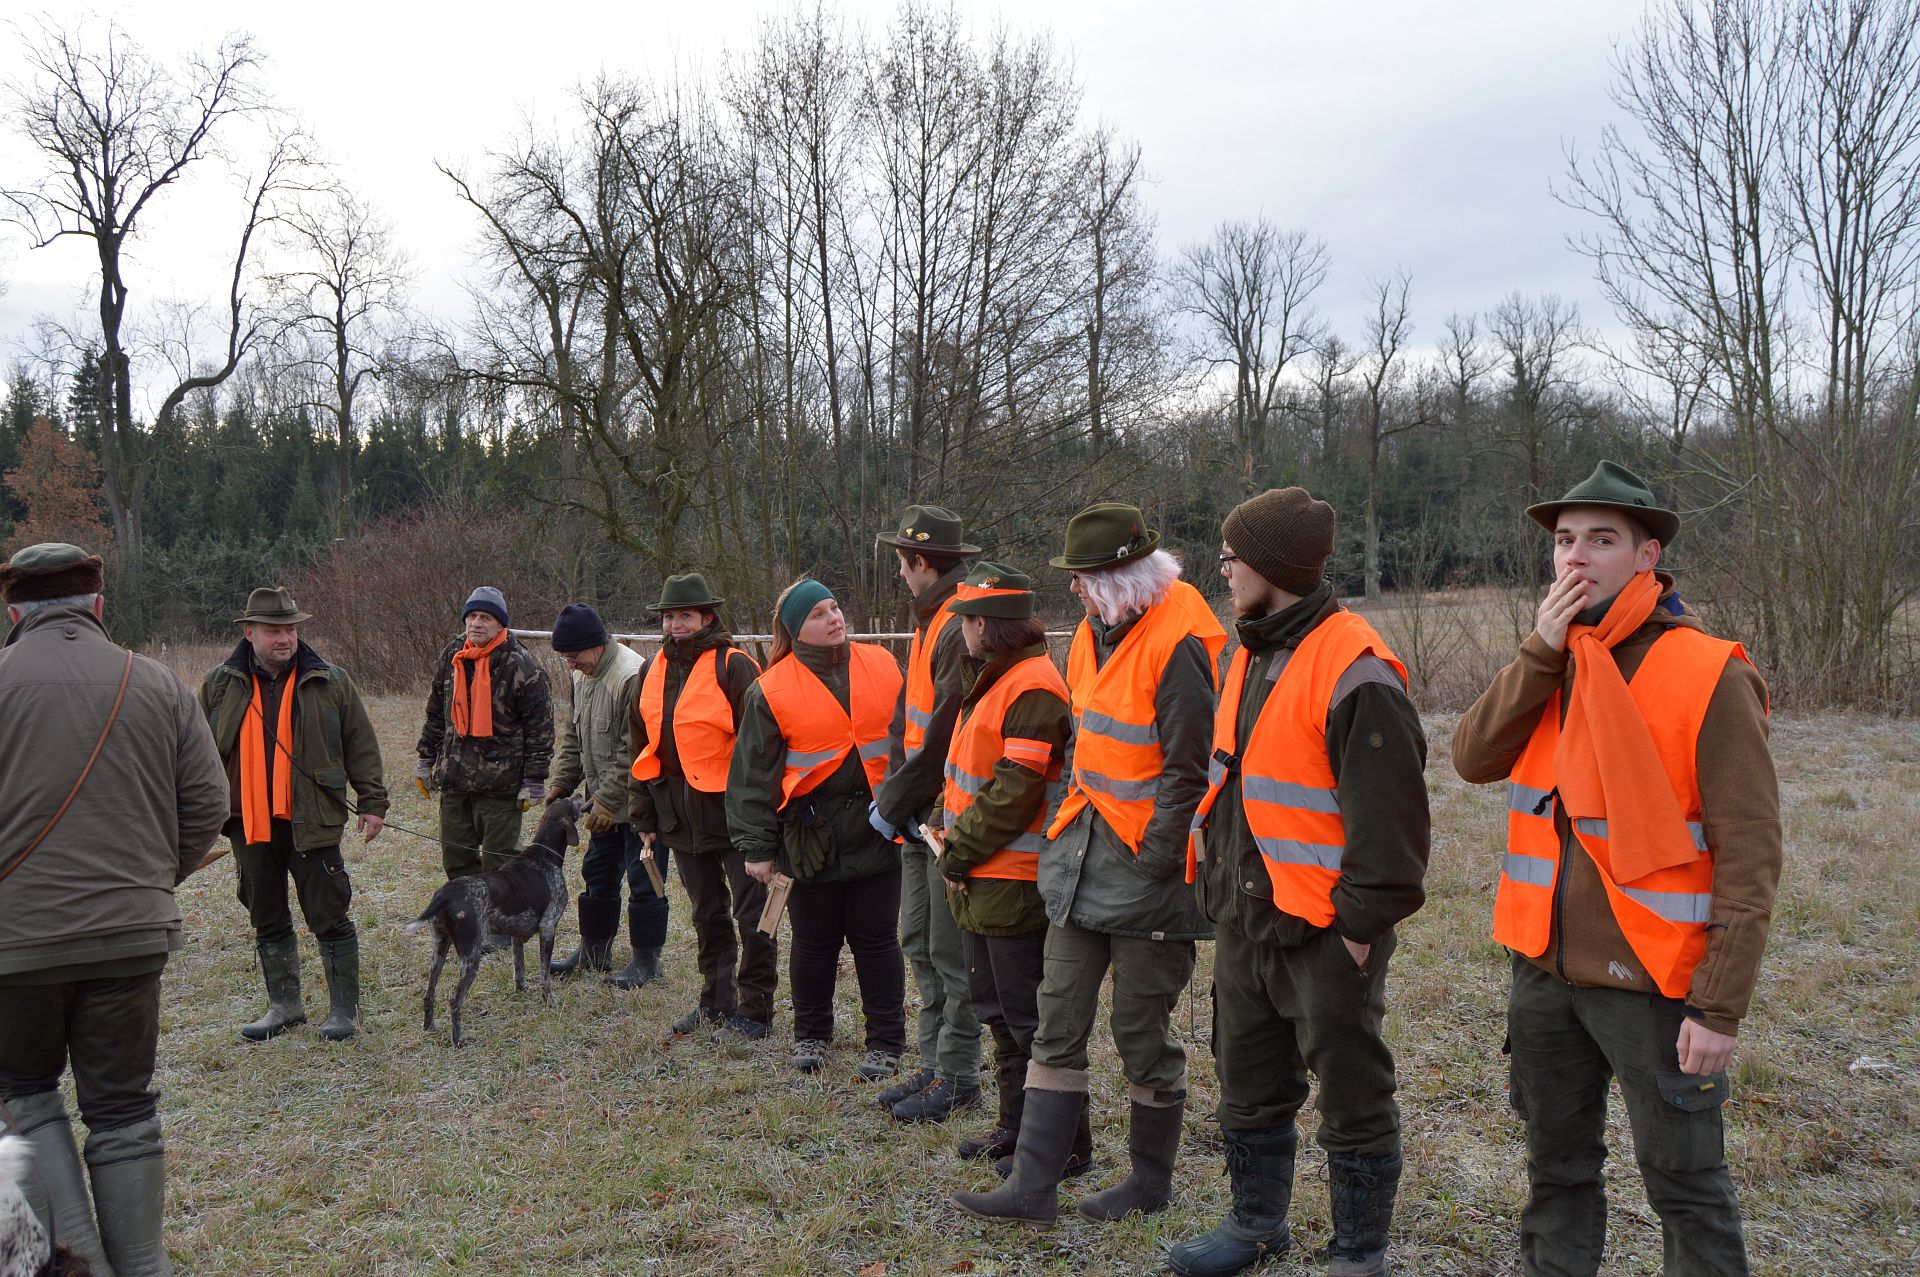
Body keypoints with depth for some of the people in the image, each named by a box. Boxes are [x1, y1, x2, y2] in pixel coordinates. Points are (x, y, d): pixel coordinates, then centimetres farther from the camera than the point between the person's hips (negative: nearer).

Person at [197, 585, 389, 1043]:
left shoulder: (330, 682, 0)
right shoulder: (220, 685, 5)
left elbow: (361, 747, 3)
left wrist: (372, 803, 0)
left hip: (311, 822, -3)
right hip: (249, 823, 3)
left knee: (330, 917, 1)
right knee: (267, 921, 13)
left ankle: (344, 1009, 12)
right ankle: (284, 1006, 27)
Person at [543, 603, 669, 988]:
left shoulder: (633, 677, -23)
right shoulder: (583, 675, 7)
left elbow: (635, 752, -24)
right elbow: (574, 736, 16)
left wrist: (608, 800, -22)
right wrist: (561, 782, 5)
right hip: (604, 800, 9)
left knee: (643, 881, 0)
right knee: (597, 874, 18)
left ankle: (646, 959, 11)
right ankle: (594, 949, 31)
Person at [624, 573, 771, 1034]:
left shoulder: (733, 666, -10)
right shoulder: (653, 670, 10)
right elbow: (644, 746, 17)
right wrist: (645, 815, 16)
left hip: (731, 808, -7)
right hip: (680, 814, 7)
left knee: (751, 913, 0)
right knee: (707, 914, 17)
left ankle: (754, 1009, 10)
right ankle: (715, 1002, 29)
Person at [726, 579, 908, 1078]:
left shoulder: (882, 666, 5)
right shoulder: (771, 690, -2)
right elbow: (752, 774, 1)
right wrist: (757, 847, -1)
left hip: (877, 830, 1)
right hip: (811, 835, -1)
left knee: (876, 940, 6)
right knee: (814, 942, 11)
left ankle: (885, 1042, 19)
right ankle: (810, 1035, 31)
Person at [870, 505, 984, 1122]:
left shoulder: (961, 628, -18)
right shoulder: (929, 622, 15)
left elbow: (946, 736, -22)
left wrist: (895, 803, -15)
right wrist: (891, 792, 7)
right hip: (921, 817, 10)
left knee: (951, 953, 0)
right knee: (918, 941, 15)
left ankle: (957, 1076, 11)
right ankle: (935, 1063, 25)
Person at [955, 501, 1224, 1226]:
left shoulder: (1176, 643, -17)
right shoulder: (1095, 635, 10)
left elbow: (1187, 771, -18)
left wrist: (1150, 865, -17)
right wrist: (1070, 826, 15)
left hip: (1146, 867, -8)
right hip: (1085, 855, 8)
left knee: (1142, 1029, 6)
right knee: (1059, 1022, 8)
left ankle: (1151, 1180, 26)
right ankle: (1033, 1186, 15)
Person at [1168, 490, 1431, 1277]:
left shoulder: (1354, 670, -18)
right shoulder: (1253, 655, 11)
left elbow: (1389, 814, -19)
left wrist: (1362, 922, -17)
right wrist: (1219, 885, 16)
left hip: (1323, 933, -9)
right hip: (1245, 922, 9)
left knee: (1351, 1098, 7)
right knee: (1248, 1087, 20)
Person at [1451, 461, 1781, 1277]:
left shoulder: (1708, 675, -13)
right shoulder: (1551, 664, 6)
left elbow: (1749, 852, -15)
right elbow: (1472, 758, -8)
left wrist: (1721, 1006, -17)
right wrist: (1543, 651, -16)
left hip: (1651, 982, -5)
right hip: (1545, 968, 6)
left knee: (1685, 1186, 8)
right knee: (1557, 1169, 20)